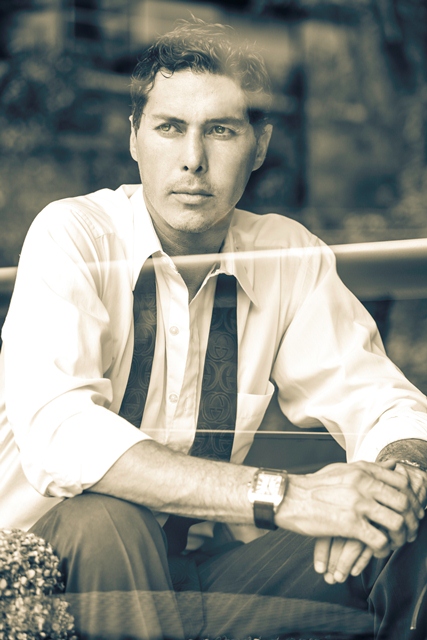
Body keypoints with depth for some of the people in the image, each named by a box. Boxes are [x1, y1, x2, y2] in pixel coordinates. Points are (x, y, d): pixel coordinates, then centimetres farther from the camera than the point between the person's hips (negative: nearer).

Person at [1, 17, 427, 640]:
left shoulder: (288, 256, -1)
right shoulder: (71, 236, -16)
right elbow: (56, 437, -32)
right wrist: (284, 497, -38)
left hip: (200, 569, 4)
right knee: (105, 519, -37)